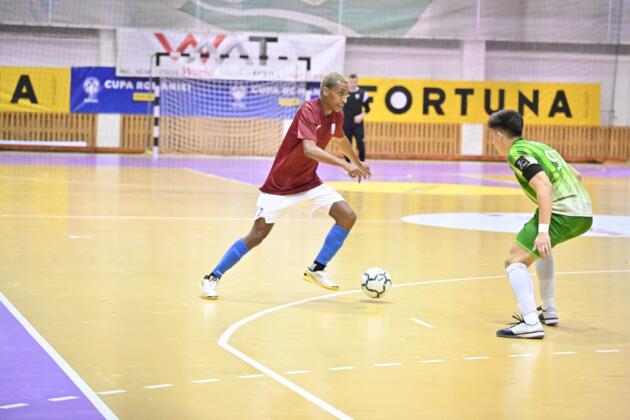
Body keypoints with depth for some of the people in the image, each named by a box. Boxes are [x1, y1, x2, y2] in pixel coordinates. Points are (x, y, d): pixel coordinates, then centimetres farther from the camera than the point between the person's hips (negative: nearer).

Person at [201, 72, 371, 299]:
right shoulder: (308, 111, -24)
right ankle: (212, 278, 6)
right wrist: (345, 165, -46)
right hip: (280, 184, -7)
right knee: (257, 235, -9)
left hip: (309, 182, 7)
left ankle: (317, 270, 4)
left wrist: (358, 163, 37)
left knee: (348, 217, -9)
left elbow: (340, 140, 24)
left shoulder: (337, 116, -1)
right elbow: (309, 149, -39)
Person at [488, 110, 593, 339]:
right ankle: (549, 311, 36)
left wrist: (543, 230, -26)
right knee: (541, 248, 36)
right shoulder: (538, 146, 23)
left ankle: (531, 323, -26)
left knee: (515, 260, -10)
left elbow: (544, 185, -20)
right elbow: (576, 176, 30)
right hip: (585, 213, 9)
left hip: (563, 213, -9)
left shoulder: (517, 153, -5)